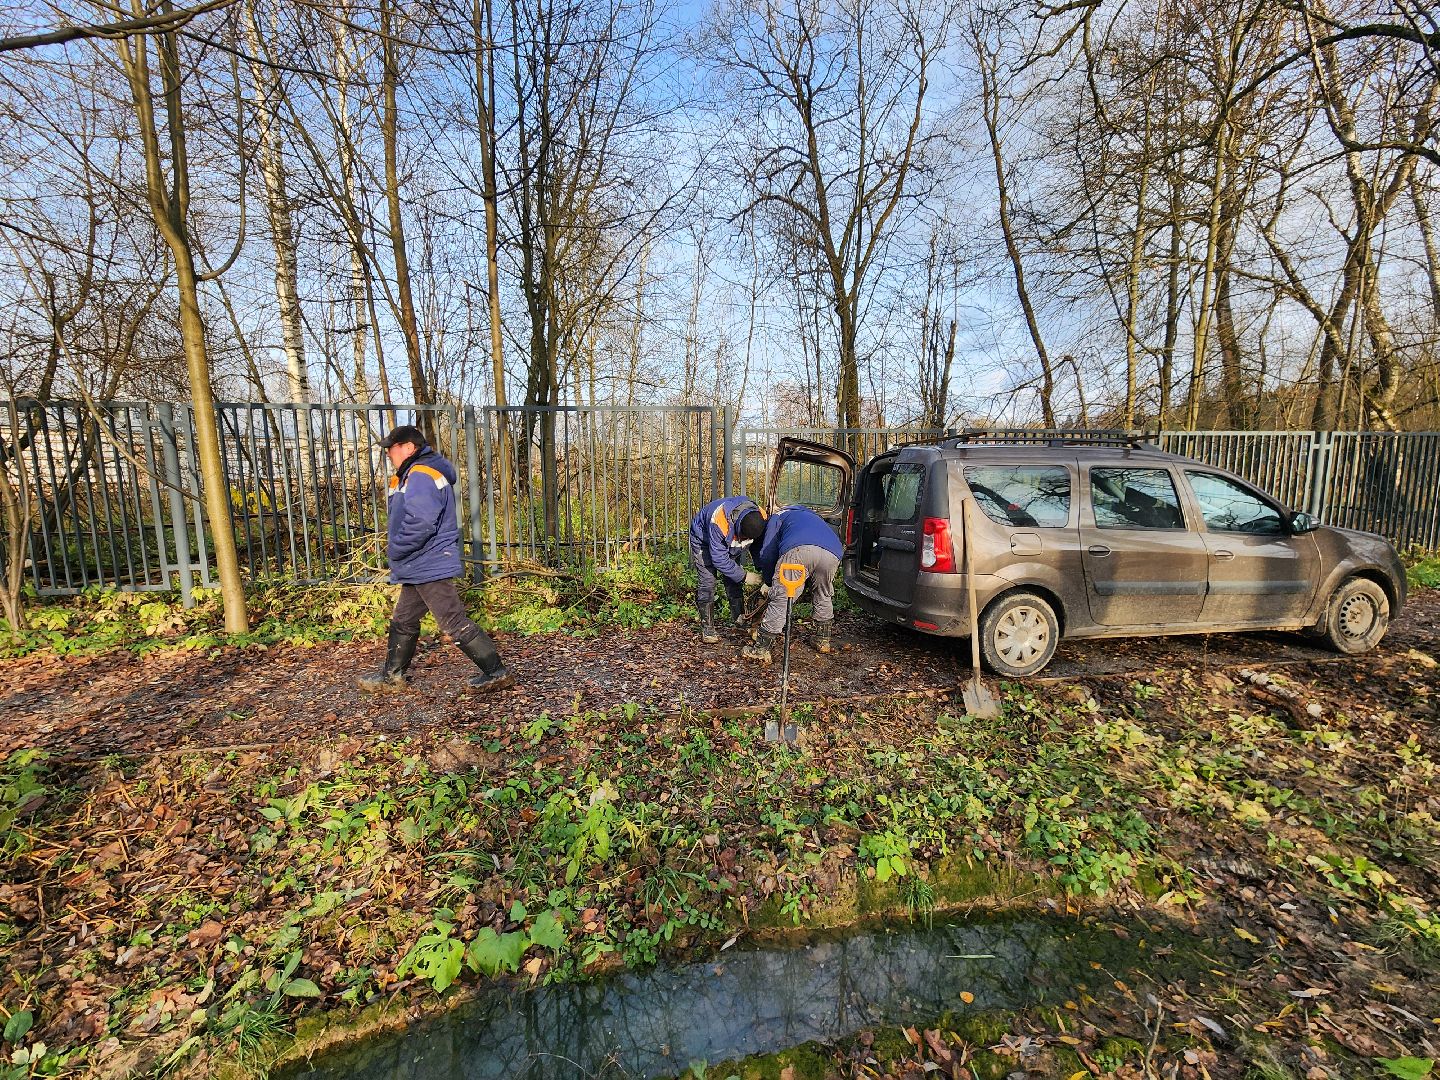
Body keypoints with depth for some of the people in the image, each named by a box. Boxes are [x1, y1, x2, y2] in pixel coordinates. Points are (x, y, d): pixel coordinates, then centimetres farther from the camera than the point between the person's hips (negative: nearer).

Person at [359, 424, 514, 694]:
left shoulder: (421, 475, -18)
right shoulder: (414, 474, 18)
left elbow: (420, 523, -28)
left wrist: (395, 549, -15)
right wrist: (395, 538, 11)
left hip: (430, 567, -11)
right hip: (420, 567, 11)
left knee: (455, 623, -8)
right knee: (403, 621, 21)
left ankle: (497, 673, -3)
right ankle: (393, 674, 36)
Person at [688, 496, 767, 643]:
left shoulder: (760, 518, -27)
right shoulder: (719, 522, -44)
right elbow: (719, 559, -34)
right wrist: (744, 576, -29)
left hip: (730, 543, 5)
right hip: (703, 541, -5)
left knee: (734, 581, 0)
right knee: (707, 582, -13)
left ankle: (740, 620, 9)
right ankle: (707, 628, -8)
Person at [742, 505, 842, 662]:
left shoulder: (778, 516, 32)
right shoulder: (812, 515, 48)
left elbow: (766, 553, 21)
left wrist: (769, 580, 35)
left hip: (799, 550, -5)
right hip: (833, 553, 5)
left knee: (780, 600, 0)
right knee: (823, 598, 28)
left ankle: (761, 649, 2)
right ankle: (823, 640, 36)